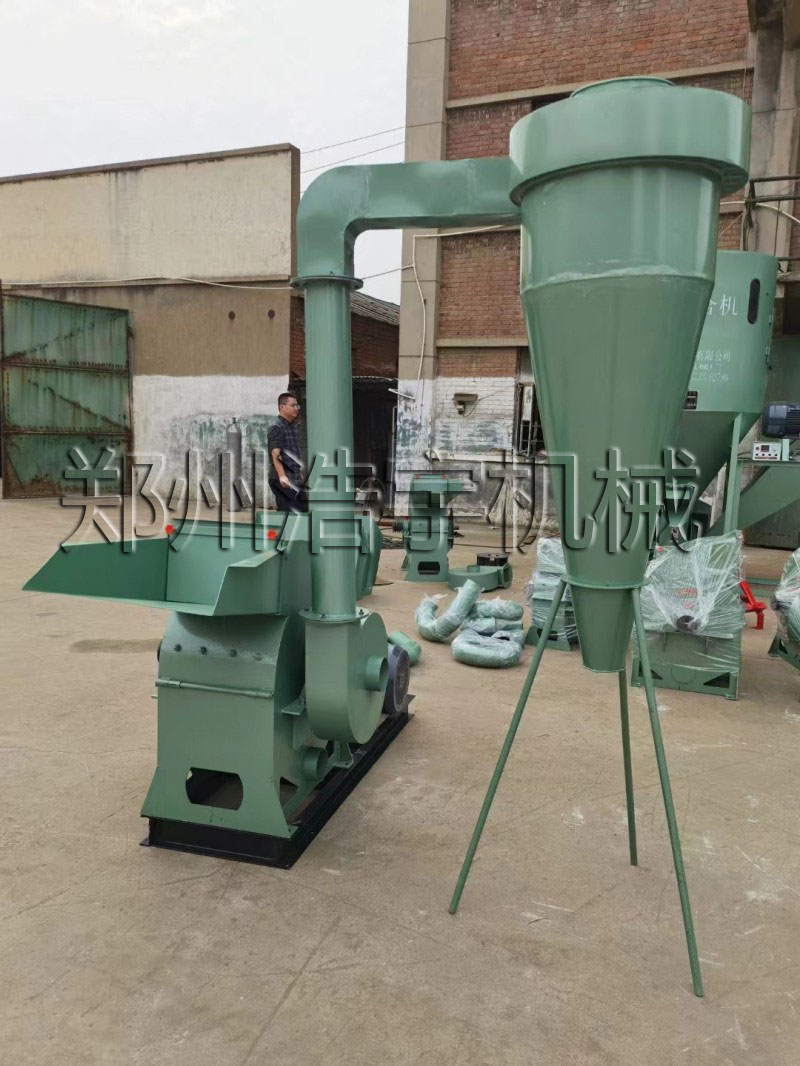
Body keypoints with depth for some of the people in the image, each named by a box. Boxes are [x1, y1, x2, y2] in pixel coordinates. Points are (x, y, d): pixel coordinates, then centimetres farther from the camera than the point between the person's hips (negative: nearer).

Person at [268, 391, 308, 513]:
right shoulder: (276, 428, -11)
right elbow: (275, 455, -20)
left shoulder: (293, 427, 16)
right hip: (283, 482, -9)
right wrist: (282, 476, -32)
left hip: (296, 480, 9)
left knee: (303, 510, 9)